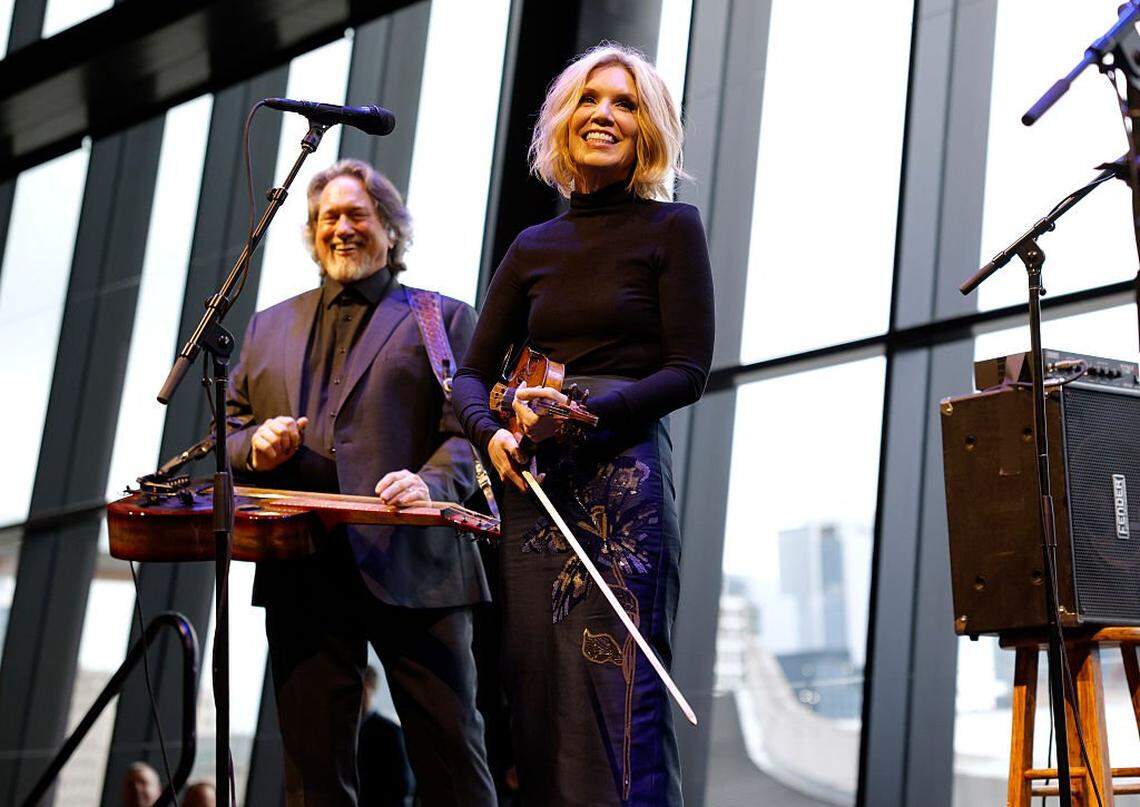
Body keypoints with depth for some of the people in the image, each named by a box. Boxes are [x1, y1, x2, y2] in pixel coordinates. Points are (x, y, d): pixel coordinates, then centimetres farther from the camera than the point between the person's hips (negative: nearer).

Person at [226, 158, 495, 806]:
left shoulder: (444, 320, 11)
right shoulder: (269, 327, 24)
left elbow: (470, 430, 1)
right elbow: (230, 427, 23)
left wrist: (432, 483, -20)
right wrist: (254, 444, -1)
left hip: (411, 568, -3)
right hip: (302, 571, 4)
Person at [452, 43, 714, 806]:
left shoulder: (671, 229, 3)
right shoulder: (533, 248, 15)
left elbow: (688, 372, -4)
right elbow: (472, 375, 15)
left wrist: (586, 412, -15)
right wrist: (492, 433, -7)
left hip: (625, 481, -4)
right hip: (537, 486, 5)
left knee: (618, 701, -10)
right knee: (540, 702, 2)